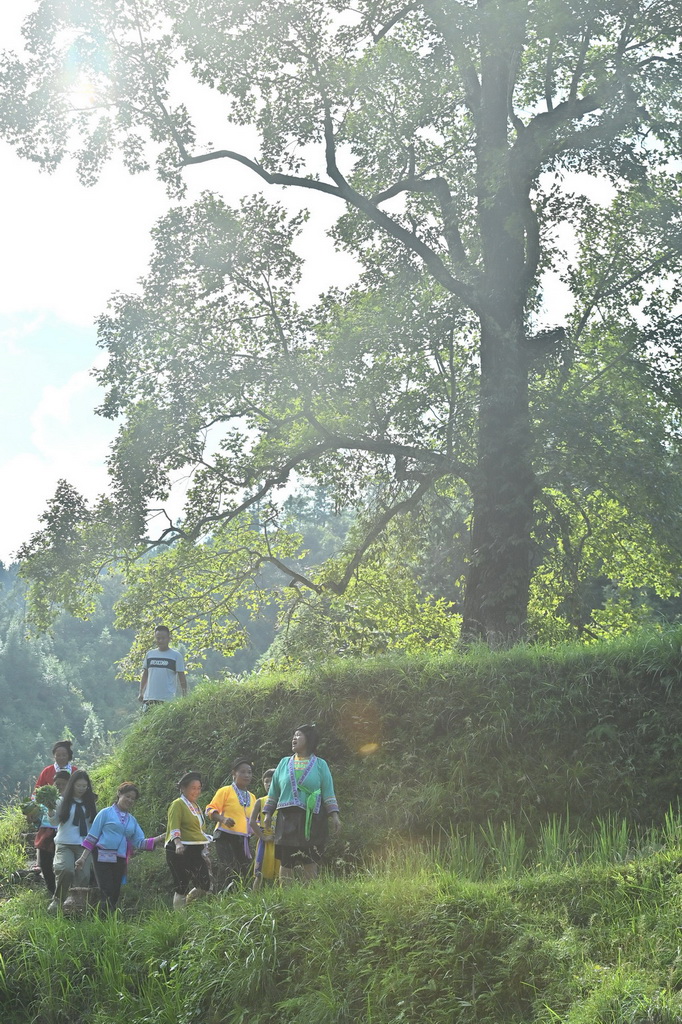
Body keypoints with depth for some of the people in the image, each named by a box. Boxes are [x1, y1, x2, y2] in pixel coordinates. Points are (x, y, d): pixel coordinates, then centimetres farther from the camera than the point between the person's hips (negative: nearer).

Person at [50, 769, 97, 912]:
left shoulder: (90, 803, 9)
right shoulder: (63, 801, 2)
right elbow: (55, 822, -2)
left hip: (84, 845, 3)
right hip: (65, 843, -3)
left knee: (83, 875, -6)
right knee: (66, 870, -24)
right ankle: (58, 900, -4)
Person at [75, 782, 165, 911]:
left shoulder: (132, 820, 18)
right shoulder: (106, 813, 3)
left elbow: (140, 842, 11)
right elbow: (92, 837, 1)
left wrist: (161, 838, 0)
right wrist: (83, 857, -7)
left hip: (120, 861, 5)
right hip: (103, 857, -5)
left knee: (115, 896, 5)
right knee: (107, 895, -14)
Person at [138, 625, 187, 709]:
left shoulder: (176, 655, 2)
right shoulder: (149, 654, 12)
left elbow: (181, 677, 2)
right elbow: (145, 674, 18)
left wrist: (185, 697, -3)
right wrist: (141, 692, 11)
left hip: (168, 699, -4)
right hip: (149, 698, 4)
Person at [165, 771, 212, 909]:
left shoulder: (196, 806, 21)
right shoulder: (178, 804, -5)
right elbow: (174, 826, -19)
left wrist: (204, 853, 27)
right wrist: (178, 843, -35)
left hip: (196, 851, 8)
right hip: (180, 851, -8)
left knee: (205, 886, 4)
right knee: (182, 887, -8)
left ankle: (185, 906, 23)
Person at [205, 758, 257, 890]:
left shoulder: (252, 797, 20)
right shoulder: (225, 791, 1)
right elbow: (210, 810, -4)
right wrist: (223, 819, -22)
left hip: (243, 840, 6)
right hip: (226, 838, -6)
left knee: (244, 875, 1)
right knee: (232, 874, -18)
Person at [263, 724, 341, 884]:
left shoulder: (320, 765, 8)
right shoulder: (284, 763, 14)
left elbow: (328, 792, 4)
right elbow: (274, 791, 16)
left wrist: (334, 815, -5)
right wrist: (268, 814, 9)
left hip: (312, 819, -2)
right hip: (288, 818, 2)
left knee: (310, 861, -3)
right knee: (285, 861, -2)